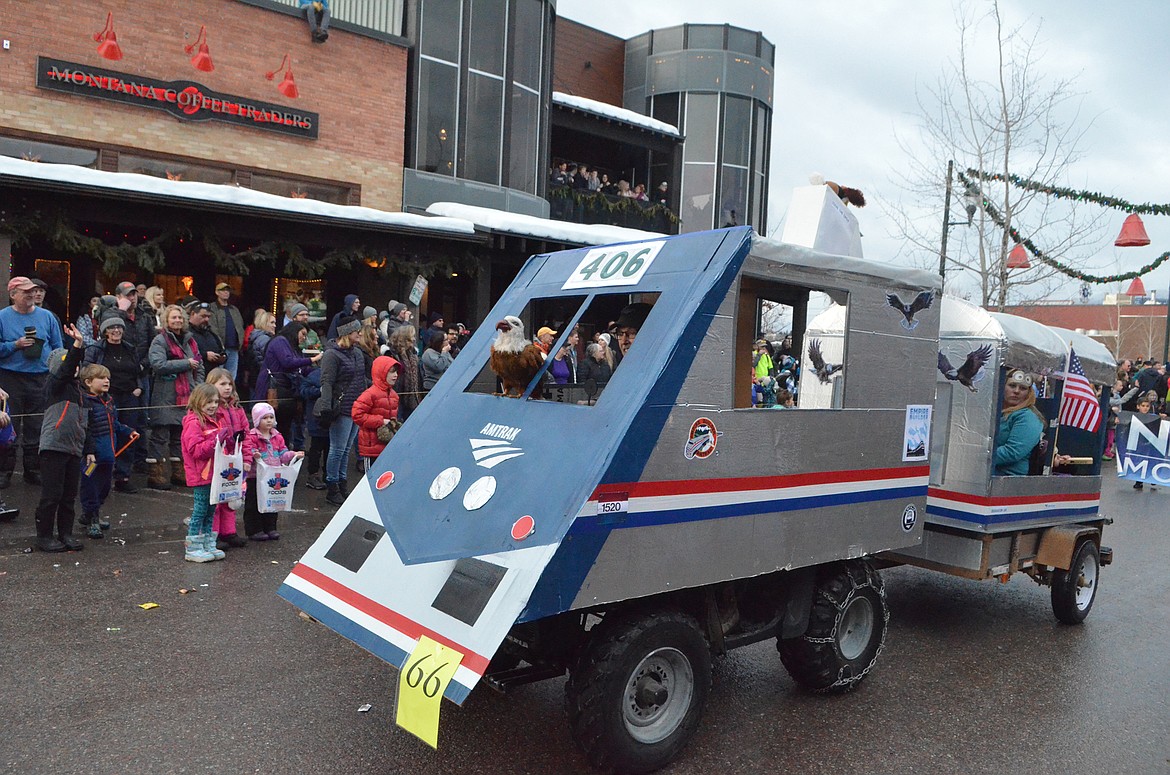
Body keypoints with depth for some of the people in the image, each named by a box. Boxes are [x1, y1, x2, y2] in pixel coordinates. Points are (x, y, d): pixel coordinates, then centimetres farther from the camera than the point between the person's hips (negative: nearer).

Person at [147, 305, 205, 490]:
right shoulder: (160, 341, -5)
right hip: (165, 396, -7)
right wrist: (186, 363, -15)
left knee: (181, 433, 12)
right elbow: (158, 364, -20)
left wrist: (198, 387, 8)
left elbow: (199, 366, 22)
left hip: (186, 395, 7)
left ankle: (179, 472, 21)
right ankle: (156, 474, 0)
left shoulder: (189, 340, 16)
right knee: (161, 433, -5)